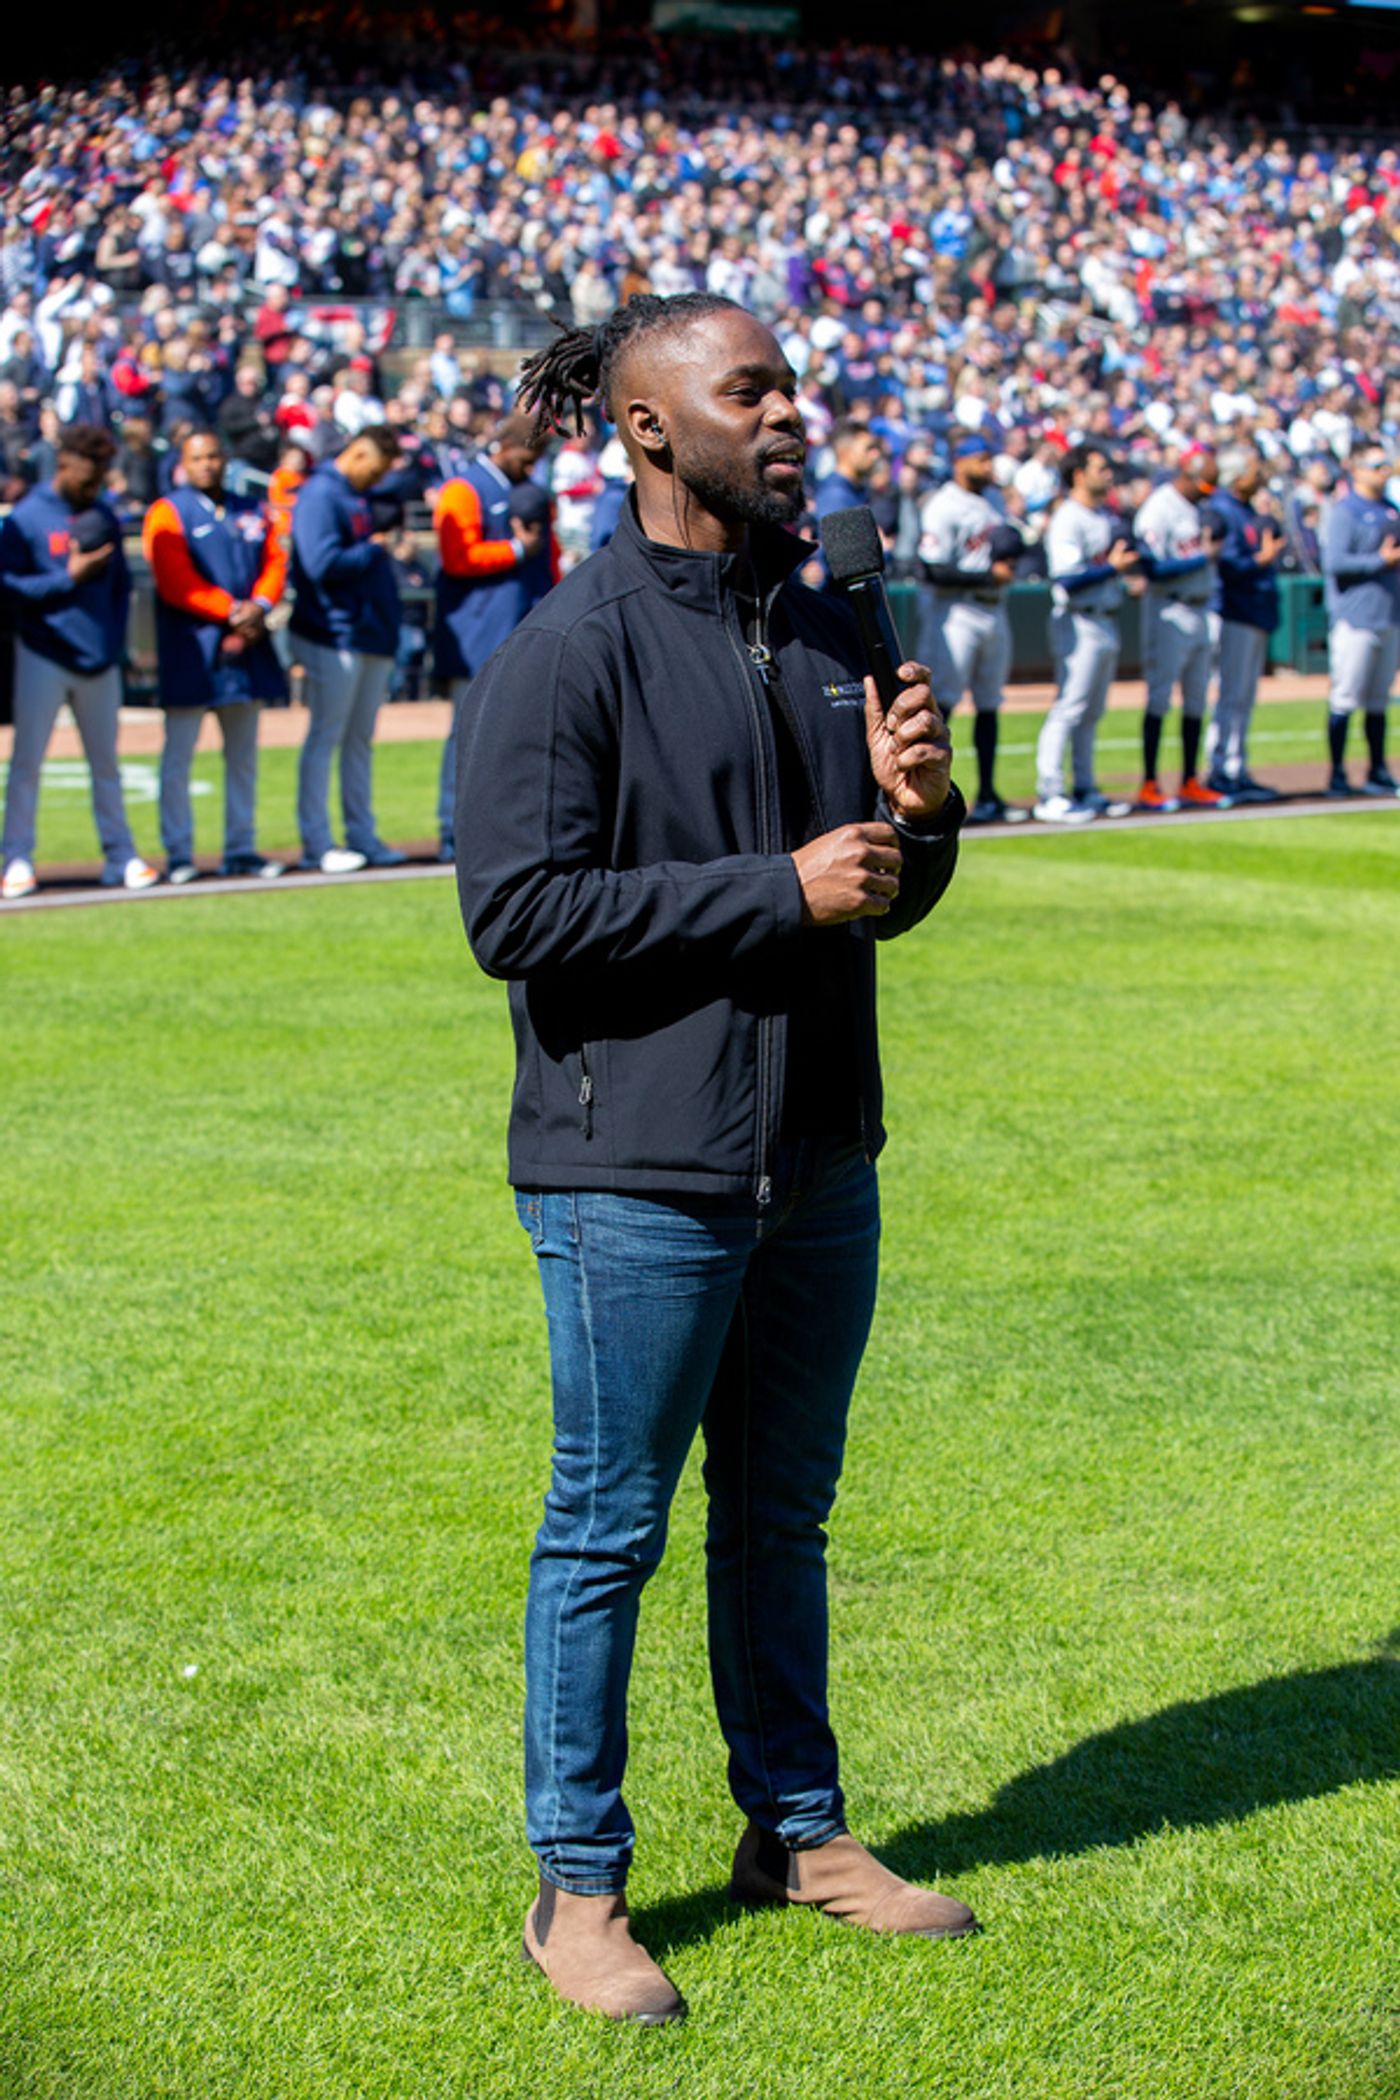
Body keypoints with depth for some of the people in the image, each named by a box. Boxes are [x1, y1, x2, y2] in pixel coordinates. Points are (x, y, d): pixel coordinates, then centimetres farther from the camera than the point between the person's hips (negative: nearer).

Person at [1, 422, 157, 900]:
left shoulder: (103, 516, 8)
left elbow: (121, 585, 13)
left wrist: (115, 643, 3)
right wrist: (69, 578, -17)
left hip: (99, 661, 4)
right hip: (44, 658, -4)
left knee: (105, 763, 8)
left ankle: (120, 857, 13)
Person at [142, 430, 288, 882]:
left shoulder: (252, 513, 15)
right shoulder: (168, 513, -3)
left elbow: (275, 562, 7)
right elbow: (176, 582, -12)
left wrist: (259, 606, -13)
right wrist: (231, 612, -17)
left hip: (246, 647, 6)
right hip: (191, 652, -5)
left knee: (243, 755, 10)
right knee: (178, 755, -5)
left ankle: (241, 849, 16)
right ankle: (178, 854, -2)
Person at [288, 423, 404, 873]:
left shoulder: (359, 497, 17)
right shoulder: (320, 494, -12)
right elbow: (323, 564, -23)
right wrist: (373, 549, -9)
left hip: (371, 637, 9)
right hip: (335, 636, -9)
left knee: (360, 739, 12)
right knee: (325, 736, -5)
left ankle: (362, 836, 17)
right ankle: (316, 843, -2)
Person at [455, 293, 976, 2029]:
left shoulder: (819, 633, 10)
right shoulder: (568, 649, -12)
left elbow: (884, 901, 17)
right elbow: (515, 908, -19)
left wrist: (921, 813, -6)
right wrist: (781, 889, -20)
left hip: (819, 1155, 7)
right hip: (639, 1168, -7)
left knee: (783, 1512, 17)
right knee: (607, 1530, 2)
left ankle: (796, 1829, 31)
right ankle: (577, 1888, 14)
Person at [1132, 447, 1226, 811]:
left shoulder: (1198, 507, 12)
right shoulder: (1159, 509, -14)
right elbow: (1154, 568, -21)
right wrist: (1202, 557, -18)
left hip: (1199, 613, 9)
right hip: (1169, 613, -9)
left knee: (1197, 699, 11)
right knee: (1160, 698, -5)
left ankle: (1191, 784, 17)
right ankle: (1149, 786, -2)